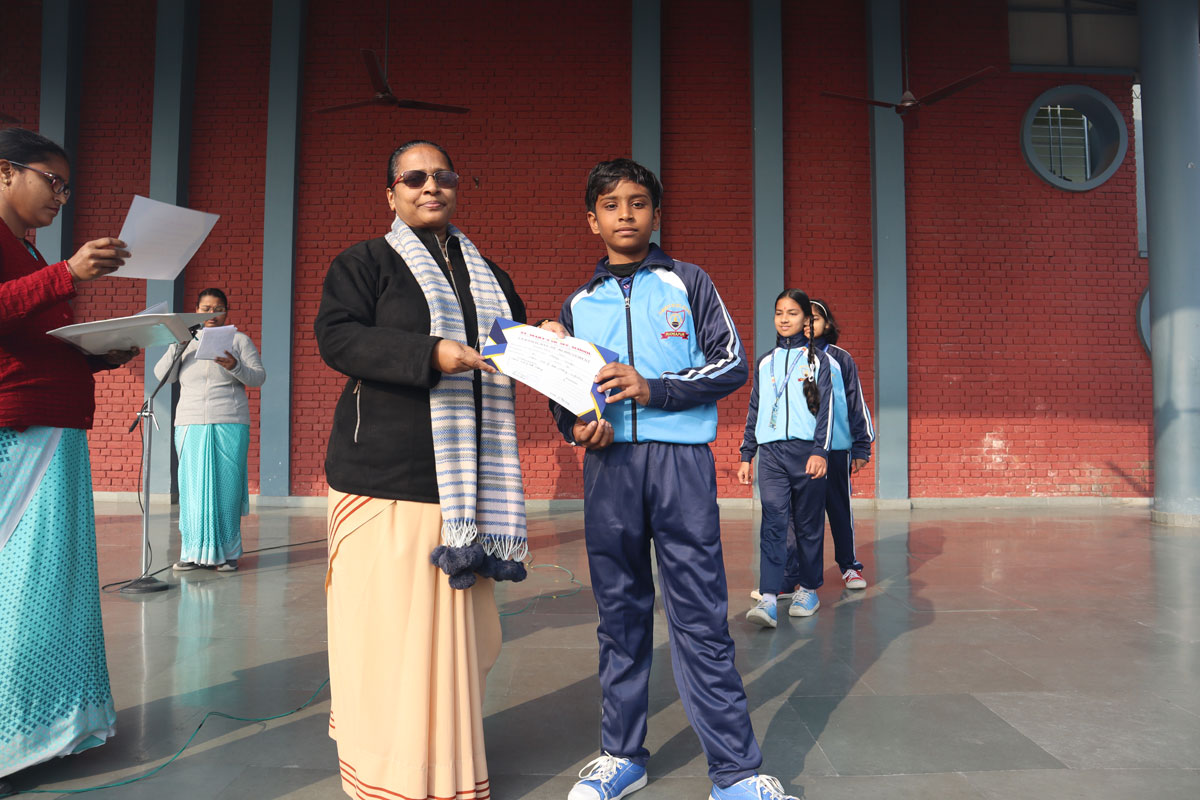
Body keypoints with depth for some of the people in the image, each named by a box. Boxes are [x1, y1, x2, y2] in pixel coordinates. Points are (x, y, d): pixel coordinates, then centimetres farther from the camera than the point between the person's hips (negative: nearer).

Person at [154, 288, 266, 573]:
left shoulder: (239, 340, 11)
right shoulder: (186, 342, 18)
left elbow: (259, 377, 2)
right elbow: (162, 374, 7)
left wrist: (235, 367, -18)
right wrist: (178, 344, -7)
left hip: (230, 424, -2)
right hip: (190, 424, 2)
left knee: (226, 486, -4)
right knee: (192, 486, -3)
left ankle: (226, 552, 1)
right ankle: (191, 551, 3)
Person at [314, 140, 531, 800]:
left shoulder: (487, 274, 22)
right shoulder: (365, 262, 5)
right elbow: (336, 336, -10)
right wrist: (429, 354, -22)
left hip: (466, 474, 5)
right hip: (387, 472, -5)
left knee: (461, 620, 8)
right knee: (390, 618, -3)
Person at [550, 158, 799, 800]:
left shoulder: (688, 283, 9)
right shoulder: (577, 304, 16)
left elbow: (731, 364, 2)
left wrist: (654, 389, -12)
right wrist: (576, 427, -5)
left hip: (680, 459, -3)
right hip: (608, 464, 3)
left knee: (700, 614, -4)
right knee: (620, 612, 9)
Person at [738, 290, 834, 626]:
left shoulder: (816, 359, 7)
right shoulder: (764, 363, 16)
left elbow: (825, 408, 0)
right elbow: (754, 410, 18)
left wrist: (820, 451, -11)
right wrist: (746, 455, 14)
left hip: (806, 450, -2)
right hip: (771, 451, 2)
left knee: (809, 523, 5)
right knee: (773, 520, -9)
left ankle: (808, 589, 20)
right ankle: (768, 598, -15)